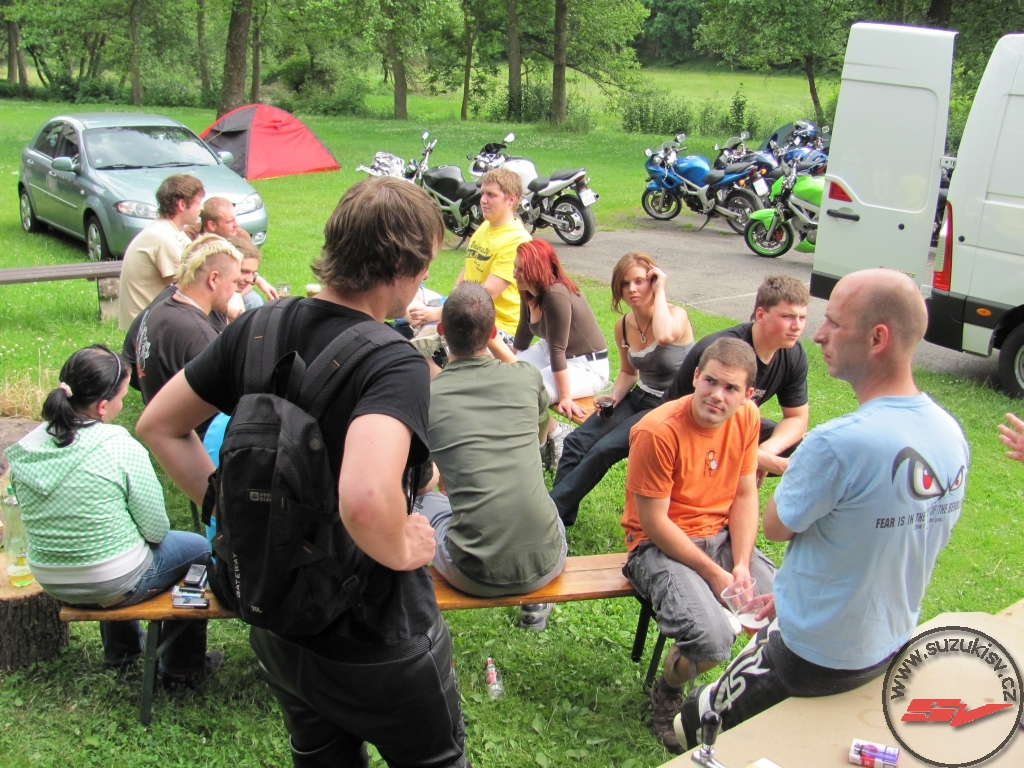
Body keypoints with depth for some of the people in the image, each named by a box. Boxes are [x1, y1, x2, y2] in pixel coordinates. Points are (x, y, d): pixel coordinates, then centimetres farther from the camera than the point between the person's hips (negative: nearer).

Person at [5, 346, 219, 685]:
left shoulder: (24, 449, -7)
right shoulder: (120, 447, -24)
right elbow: (156, 530, -17)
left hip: (52, 583, 6)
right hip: (115, 586, -6)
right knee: (197, 548, 20)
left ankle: (121, 650, 54)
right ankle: (183, 665, 31)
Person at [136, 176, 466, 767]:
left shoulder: (255, 330, -7)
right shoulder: (395, 365, -28)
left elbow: (159, 427, 4)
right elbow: (365, 499, -44)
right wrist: (401, 551, -24)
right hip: (376, 643, -6)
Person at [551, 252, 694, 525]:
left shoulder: (677, 315, -14)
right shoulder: (623, 326, 3)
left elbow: (665, 336, -41)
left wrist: (660, 291, -26)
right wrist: (615, 396, -1)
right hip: (638, 399, 6)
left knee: (604, 450, -24)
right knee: (576, 442, -15)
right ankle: (559, 519, -13)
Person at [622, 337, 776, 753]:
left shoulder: (746, 418, -3)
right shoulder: (657, 431, -23)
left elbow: (745, 494, 2)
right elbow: (653, 521, -19)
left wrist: (741, 566, -10)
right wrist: (714, 574, -17)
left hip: (721, 536, 6)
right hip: (660, 544, -6)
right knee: (713, 637, -27)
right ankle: (666, 695, 8)